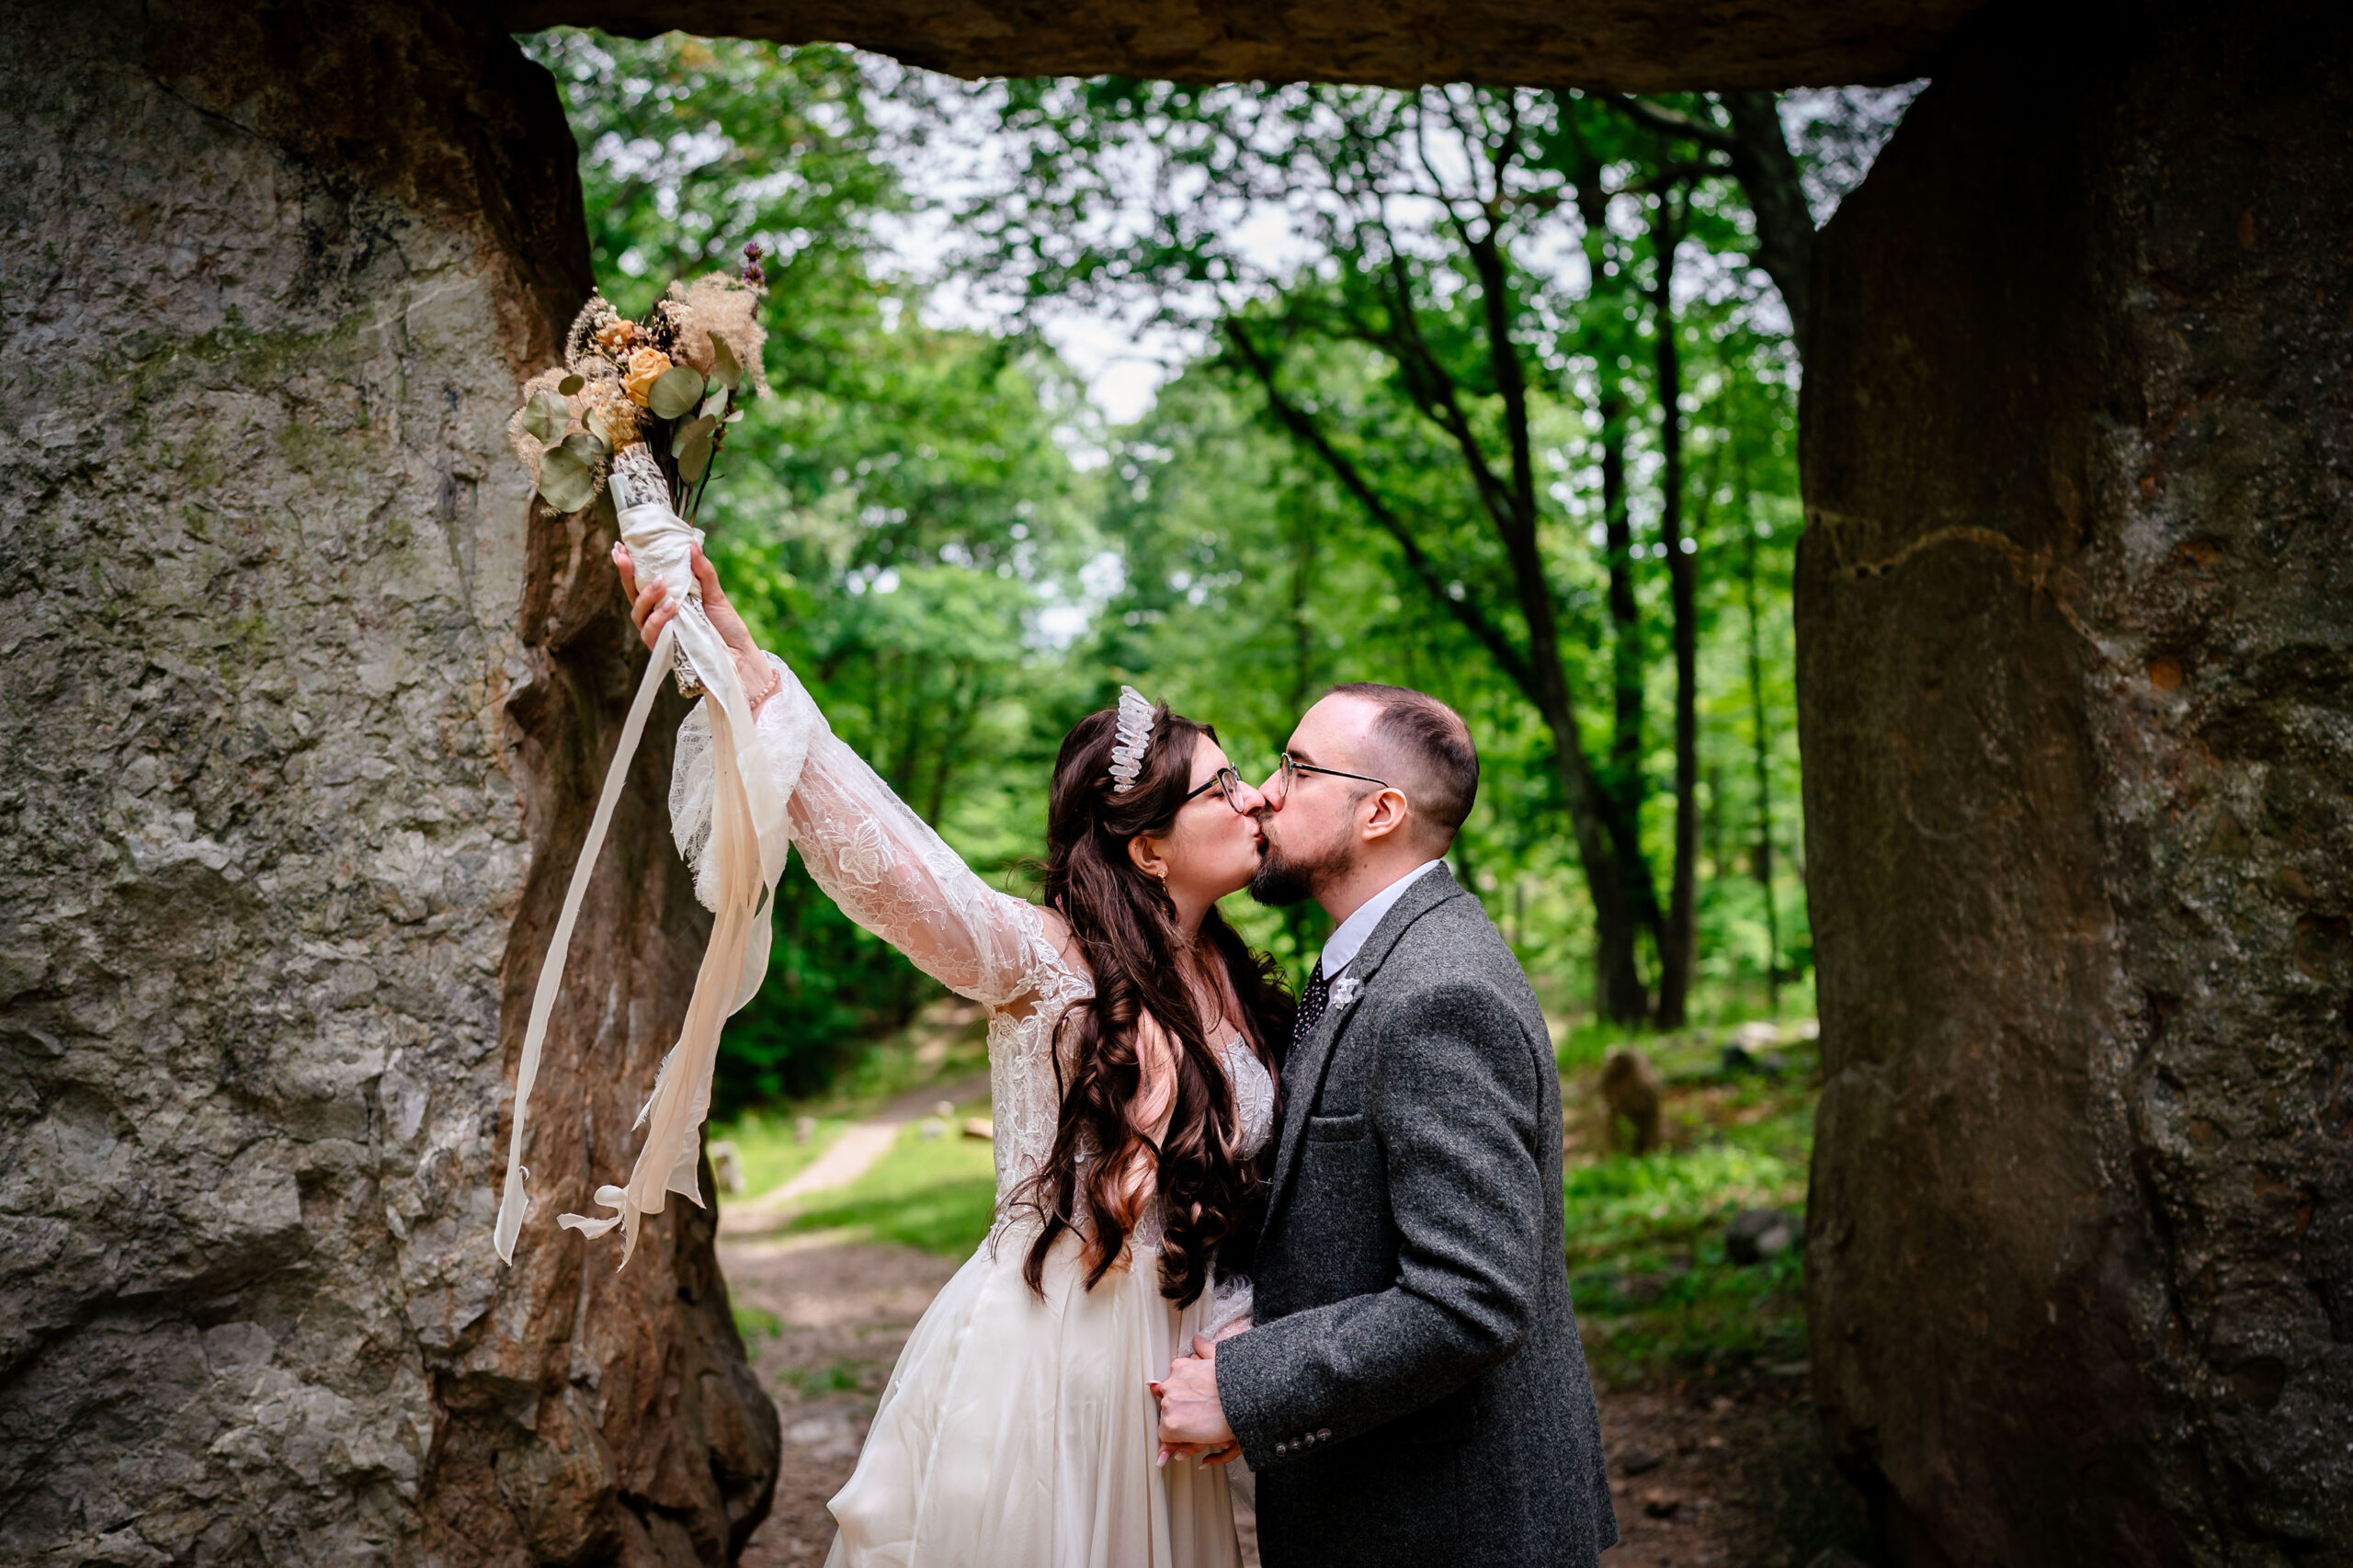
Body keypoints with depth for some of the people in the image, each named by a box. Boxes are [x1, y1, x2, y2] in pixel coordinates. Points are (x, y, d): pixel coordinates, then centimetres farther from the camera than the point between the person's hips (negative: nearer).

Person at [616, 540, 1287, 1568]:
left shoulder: (1234, 984, 4)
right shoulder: (1045, 960, -15)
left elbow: (1251, 1194, 11)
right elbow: (881, 859, -31)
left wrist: (1234, 1332, -6)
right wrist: (742, 675, -44)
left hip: (1151, 1389, 6)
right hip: (1032, 1366, -5)